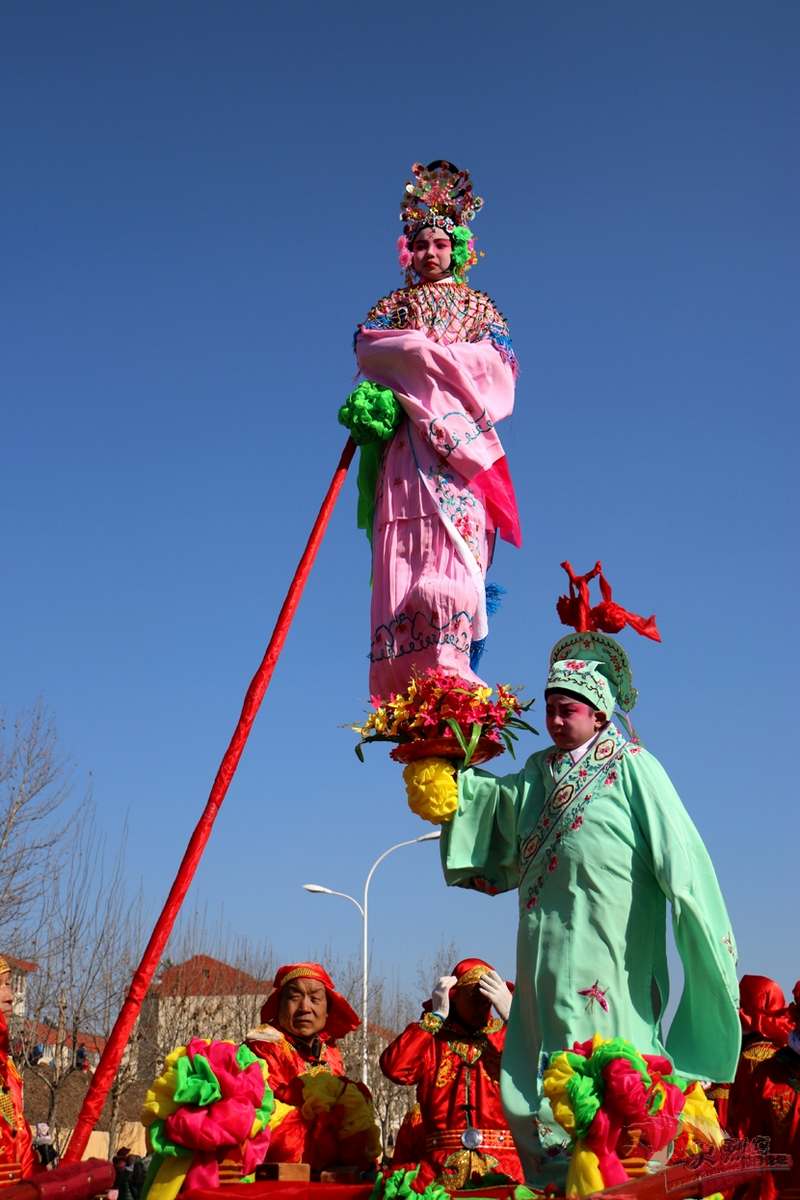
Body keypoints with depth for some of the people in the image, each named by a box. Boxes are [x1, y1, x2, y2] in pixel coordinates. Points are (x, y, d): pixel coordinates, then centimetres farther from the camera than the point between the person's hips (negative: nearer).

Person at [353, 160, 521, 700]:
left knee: (455, 533, -18)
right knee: (403, 545, -13)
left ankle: (451, 671, -28)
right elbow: (366, 345, 5)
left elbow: (498, 364, 5)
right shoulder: (394, 305, 24)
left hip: (461, 430, -1)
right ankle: (408, 682, -19)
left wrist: (422, 354, -2)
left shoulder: (478, 304, 21)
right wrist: (428, 351, -6)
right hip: (408, 437, 1)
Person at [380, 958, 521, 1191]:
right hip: (439, 1164, 1)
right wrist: (436, 1016, 0)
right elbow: (394, 1067, -5)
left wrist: (510, 1012, -5)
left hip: (503, 1165, -1)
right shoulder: (431, 1039, 13)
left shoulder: (507, 1037, 12)